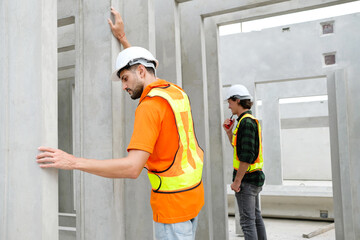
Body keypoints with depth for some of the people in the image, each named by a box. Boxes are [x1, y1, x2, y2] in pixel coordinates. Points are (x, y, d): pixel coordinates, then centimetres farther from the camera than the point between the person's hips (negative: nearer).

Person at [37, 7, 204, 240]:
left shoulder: (150, 105, -20)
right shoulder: (176, 91, 5)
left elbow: (132, 167, -28)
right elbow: (146, 75, 28)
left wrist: (73, 161, -26)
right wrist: (122, 37, 30)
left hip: (172, 200, -9)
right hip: (193, 193, 9)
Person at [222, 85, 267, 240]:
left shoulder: (246, 122, -17)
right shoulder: (251, 120, 15)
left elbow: (246, 156, -23)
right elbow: (239, 148, 23)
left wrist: (237, 181, -19)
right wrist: (229, 132, 13)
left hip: (246, 178, -10)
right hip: (255, 176, 10)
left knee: (247, 220, -5)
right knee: (256, 217, 18)